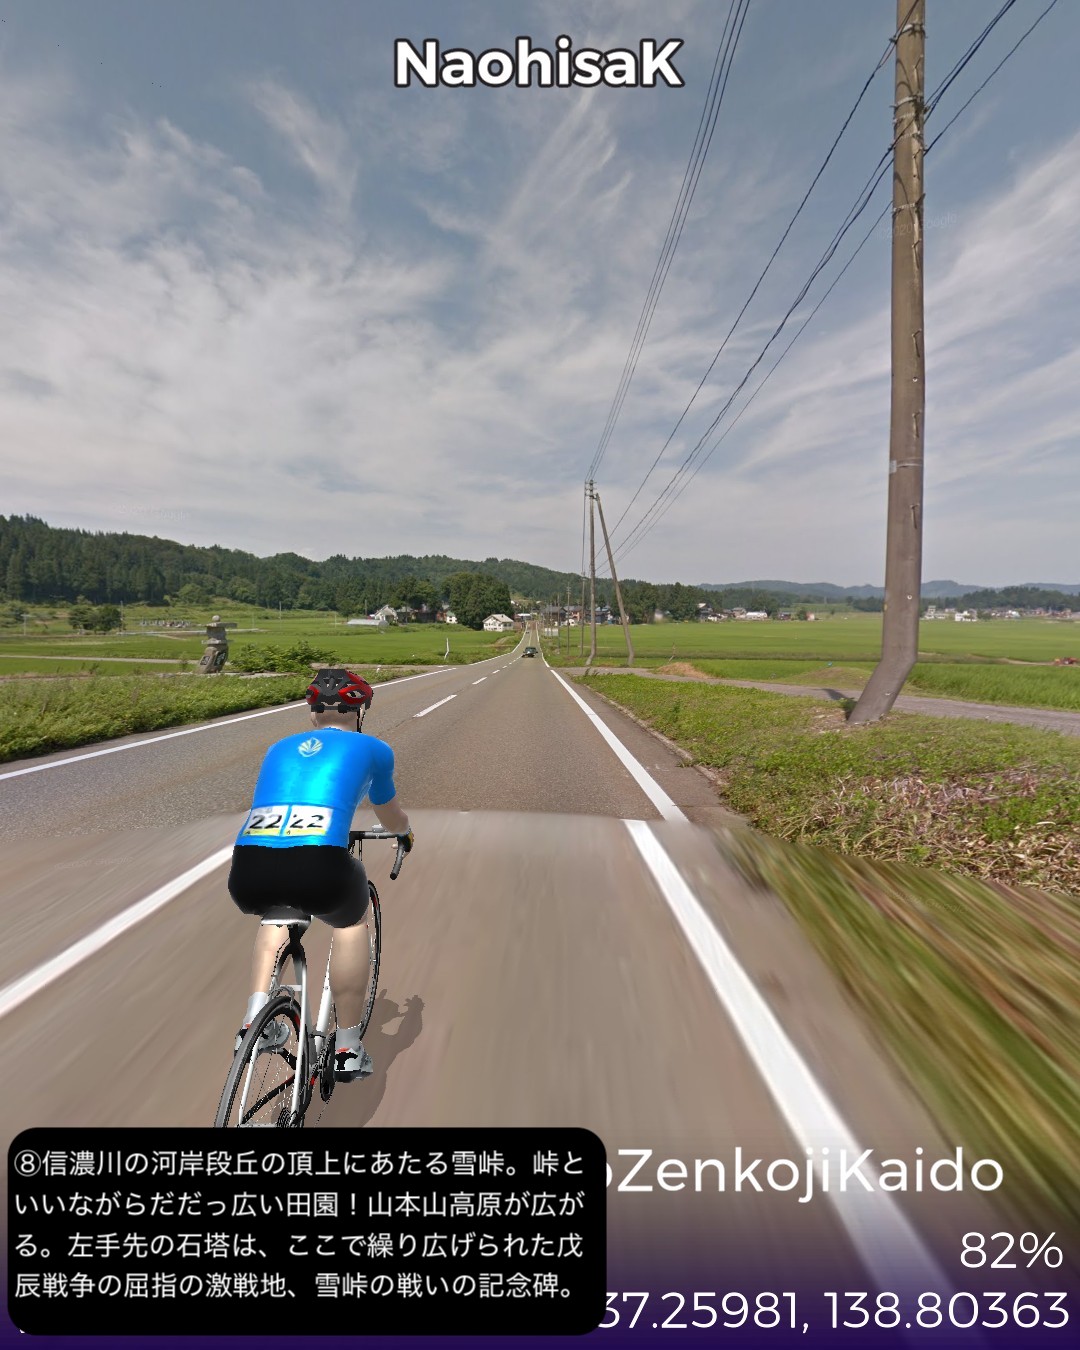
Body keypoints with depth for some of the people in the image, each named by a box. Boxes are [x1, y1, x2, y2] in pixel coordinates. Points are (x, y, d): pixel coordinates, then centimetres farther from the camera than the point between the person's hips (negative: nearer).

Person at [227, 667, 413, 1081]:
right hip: (319, 869, -4)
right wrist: (406, 834, 57)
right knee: (352, 922, 31)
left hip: (249, 875, 4)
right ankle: (347, 1049, 35)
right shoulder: (372, 748, 17)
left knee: (276, 910, 40)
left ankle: (256, 1019, 30)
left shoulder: (280, 747, 27)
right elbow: (391, 818, 33)